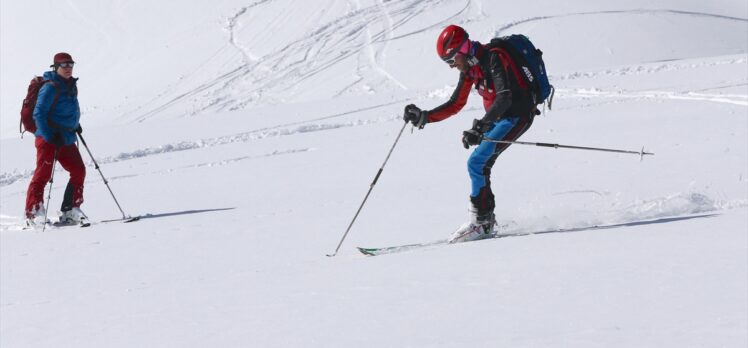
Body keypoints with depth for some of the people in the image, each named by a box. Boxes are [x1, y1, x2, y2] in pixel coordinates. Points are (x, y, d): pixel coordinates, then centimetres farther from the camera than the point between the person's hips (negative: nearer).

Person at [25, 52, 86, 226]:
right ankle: (33, 213, -5)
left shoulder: (71, 87, 12)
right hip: (48, 139, -8)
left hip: (66, 139, 8)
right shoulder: (50, 88, -13)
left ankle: (70, 211, 11)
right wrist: (50, 137, -21)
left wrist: (75, 124, 19)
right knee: (43, 174, -8)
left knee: (79, 171, 5)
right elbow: (38, 114, -16)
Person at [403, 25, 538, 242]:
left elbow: (504, 97, -35)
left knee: (477, 163, -16)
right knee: (480, 166, 7)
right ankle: (486, 219, 16)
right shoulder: (469, 66, 5)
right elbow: (456, 104, 12)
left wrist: (480, 126, -45)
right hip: (498, 117, 9)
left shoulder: (493, 59, -23)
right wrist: (424, 117, 3)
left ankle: (480, 222, -10)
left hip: (517, 116, -9)